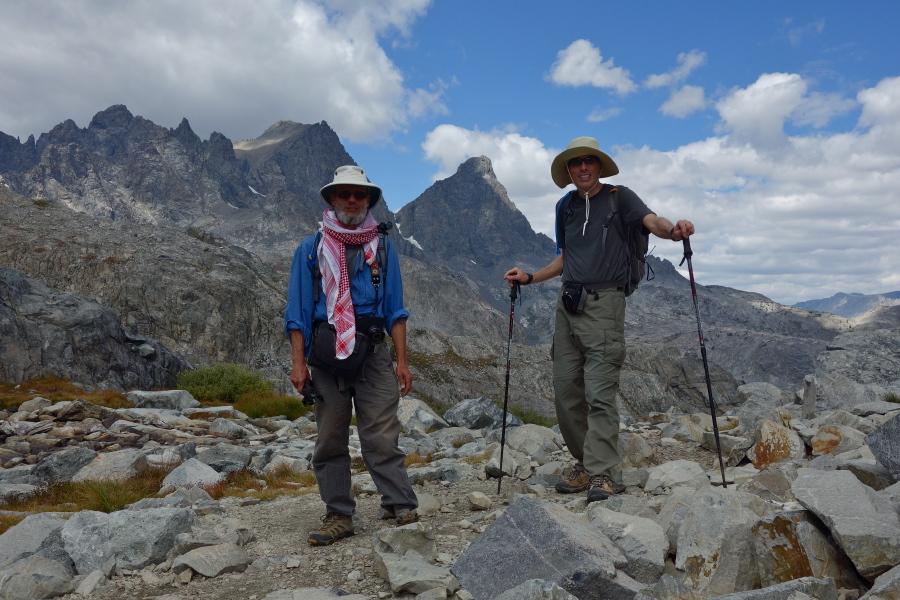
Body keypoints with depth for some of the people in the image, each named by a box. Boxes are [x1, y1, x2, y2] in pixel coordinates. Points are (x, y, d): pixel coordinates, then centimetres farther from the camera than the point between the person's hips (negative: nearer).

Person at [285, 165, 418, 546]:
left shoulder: (382, 248, 12)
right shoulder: (311, 249, 10)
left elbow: (395, 310, 9)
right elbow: (298, 312, 6)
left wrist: (402, 361, 0)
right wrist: (298, 363, -4)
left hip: (372, 353, 0)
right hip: (325, 354, 1)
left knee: (382, 437, -6)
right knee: (330, 439, 5)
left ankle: (401, 507, 1)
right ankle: (338, 515, 14)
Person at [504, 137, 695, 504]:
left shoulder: (619, 198, 2)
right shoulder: (566, 207, 17)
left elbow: (652, 221, -16)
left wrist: (673, 230, -37)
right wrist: (529, 278, 17)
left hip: (604, 302, -6)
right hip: (568, 304, 6)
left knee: (600, 392, -11)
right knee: (565, 388, 5)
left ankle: (601, 474, -5)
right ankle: (585, 464, 17)